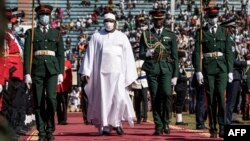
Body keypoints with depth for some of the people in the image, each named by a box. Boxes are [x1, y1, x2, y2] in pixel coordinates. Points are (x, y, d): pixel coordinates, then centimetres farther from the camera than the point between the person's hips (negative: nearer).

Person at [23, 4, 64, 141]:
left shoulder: (56, 33, 13)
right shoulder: (31, 33, 9)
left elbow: (61, 54, 11)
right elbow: (27, 54, 4)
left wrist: (61, 73, 1)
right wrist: (27, 73, -4)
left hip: (52, 69, 0)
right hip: (37, 69, 0)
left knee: (51, 98, -15)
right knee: (38, 102, -1)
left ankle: (50, 130, -3)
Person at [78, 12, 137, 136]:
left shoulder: (122, 37, 8)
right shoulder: (96, 36, 8)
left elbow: (128, 57, 7)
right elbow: (89, 54, 5)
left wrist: (130, 77, 2)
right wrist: (86, 71, -3)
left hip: (117, 72, 0)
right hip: (101, 72, 0)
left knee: (119, 97, -13)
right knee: (103, 99, 0)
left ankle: (116, 122, 6)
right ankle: (105, 126, 6)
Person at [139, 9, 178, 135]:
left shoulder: (171, 35, 12)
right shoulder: (145, 34, 11)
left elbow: (175, 57, 10)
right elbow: (141, 55, 9)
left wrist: (175, 75, 3)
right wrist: (147, 53, -15)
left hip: (166, 69, 0)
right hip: (151, 69, 1)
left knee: (166, 94, -20)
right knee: (155, 98, -1)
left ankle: (166, 122, -4)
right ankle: (158, 126, 6)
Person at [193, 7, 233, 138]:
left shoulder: (224, 32, 9)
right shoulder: (201, 32, 5)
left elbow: (229, 52, 8)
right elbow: (197, 52, 1)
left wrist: (230, 71, 2)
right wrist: (198, 71, -8)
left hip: (222, 68, 0)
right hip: (207, 67, 0)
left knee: (221, 95, -12)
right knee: (210, 98, 1)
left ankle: (222, 128, -9)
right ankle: (213, 129, 7)